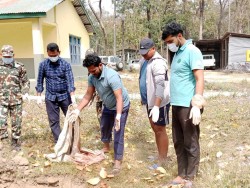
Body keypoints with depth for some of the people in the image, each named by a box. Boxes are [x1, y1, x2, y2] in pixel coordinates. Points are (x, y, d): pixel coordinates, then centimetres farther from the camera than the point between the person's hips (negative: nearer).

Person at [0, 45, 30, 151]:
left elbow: (25, 81, 9)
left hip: (16, 100, 0)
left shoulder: (19, 67, 2)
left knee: (16, 122, 8)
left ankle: (15, 142, 24)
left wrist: (25, 93, -6)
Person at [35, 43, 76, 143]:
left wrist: (73, 98, -24)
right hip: (50, 97, 1)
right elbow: (40, 81, 5)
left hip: (65, 96, -1)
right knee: (54, 121, 6)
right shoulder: (43, 64, -2)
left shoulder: (65, 64, -8)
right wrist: (39, 96, 2)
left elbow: (70, 81, -14)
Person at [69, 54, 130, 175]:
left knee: (118, 134, -10)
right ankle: (106, 147, 49)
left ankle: (118, 161, -3)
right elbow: (88, 95, -6)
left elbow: (119, 98, -39)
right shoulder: (92, 77, -13)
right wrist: (78, 110, -12)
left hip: (121, 107, -7)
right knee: (104, 127, 23)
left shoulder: (111, 76, -35)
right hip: (108, 106, 8)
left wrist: (118, 116, -50)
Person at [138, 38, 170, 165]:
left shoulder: (158, 62, -22)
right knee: (155, 129, 17)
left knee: (160, 130, -1)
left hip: (159, 103, -9)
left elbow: (160, 85, -32)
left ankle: (163, 161, 11)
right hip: (150, 102, 10)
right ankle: (160, 156, 32)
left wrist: (156, 106, -39)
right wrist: (143, 98, 25)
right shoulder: (144, 61, 9)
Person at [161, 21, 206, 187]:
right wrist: (174, 103, 14)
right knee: (178, 142, 14)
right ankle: (182, 175, 25)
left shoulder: (192, 51, -10)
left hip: (188, 106, -8)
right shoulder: (177, 53, 15)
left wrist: (197, 105, -22)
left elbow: (200, 79, -16)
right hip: (176, 105, 8)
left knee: (191, 144, 5)